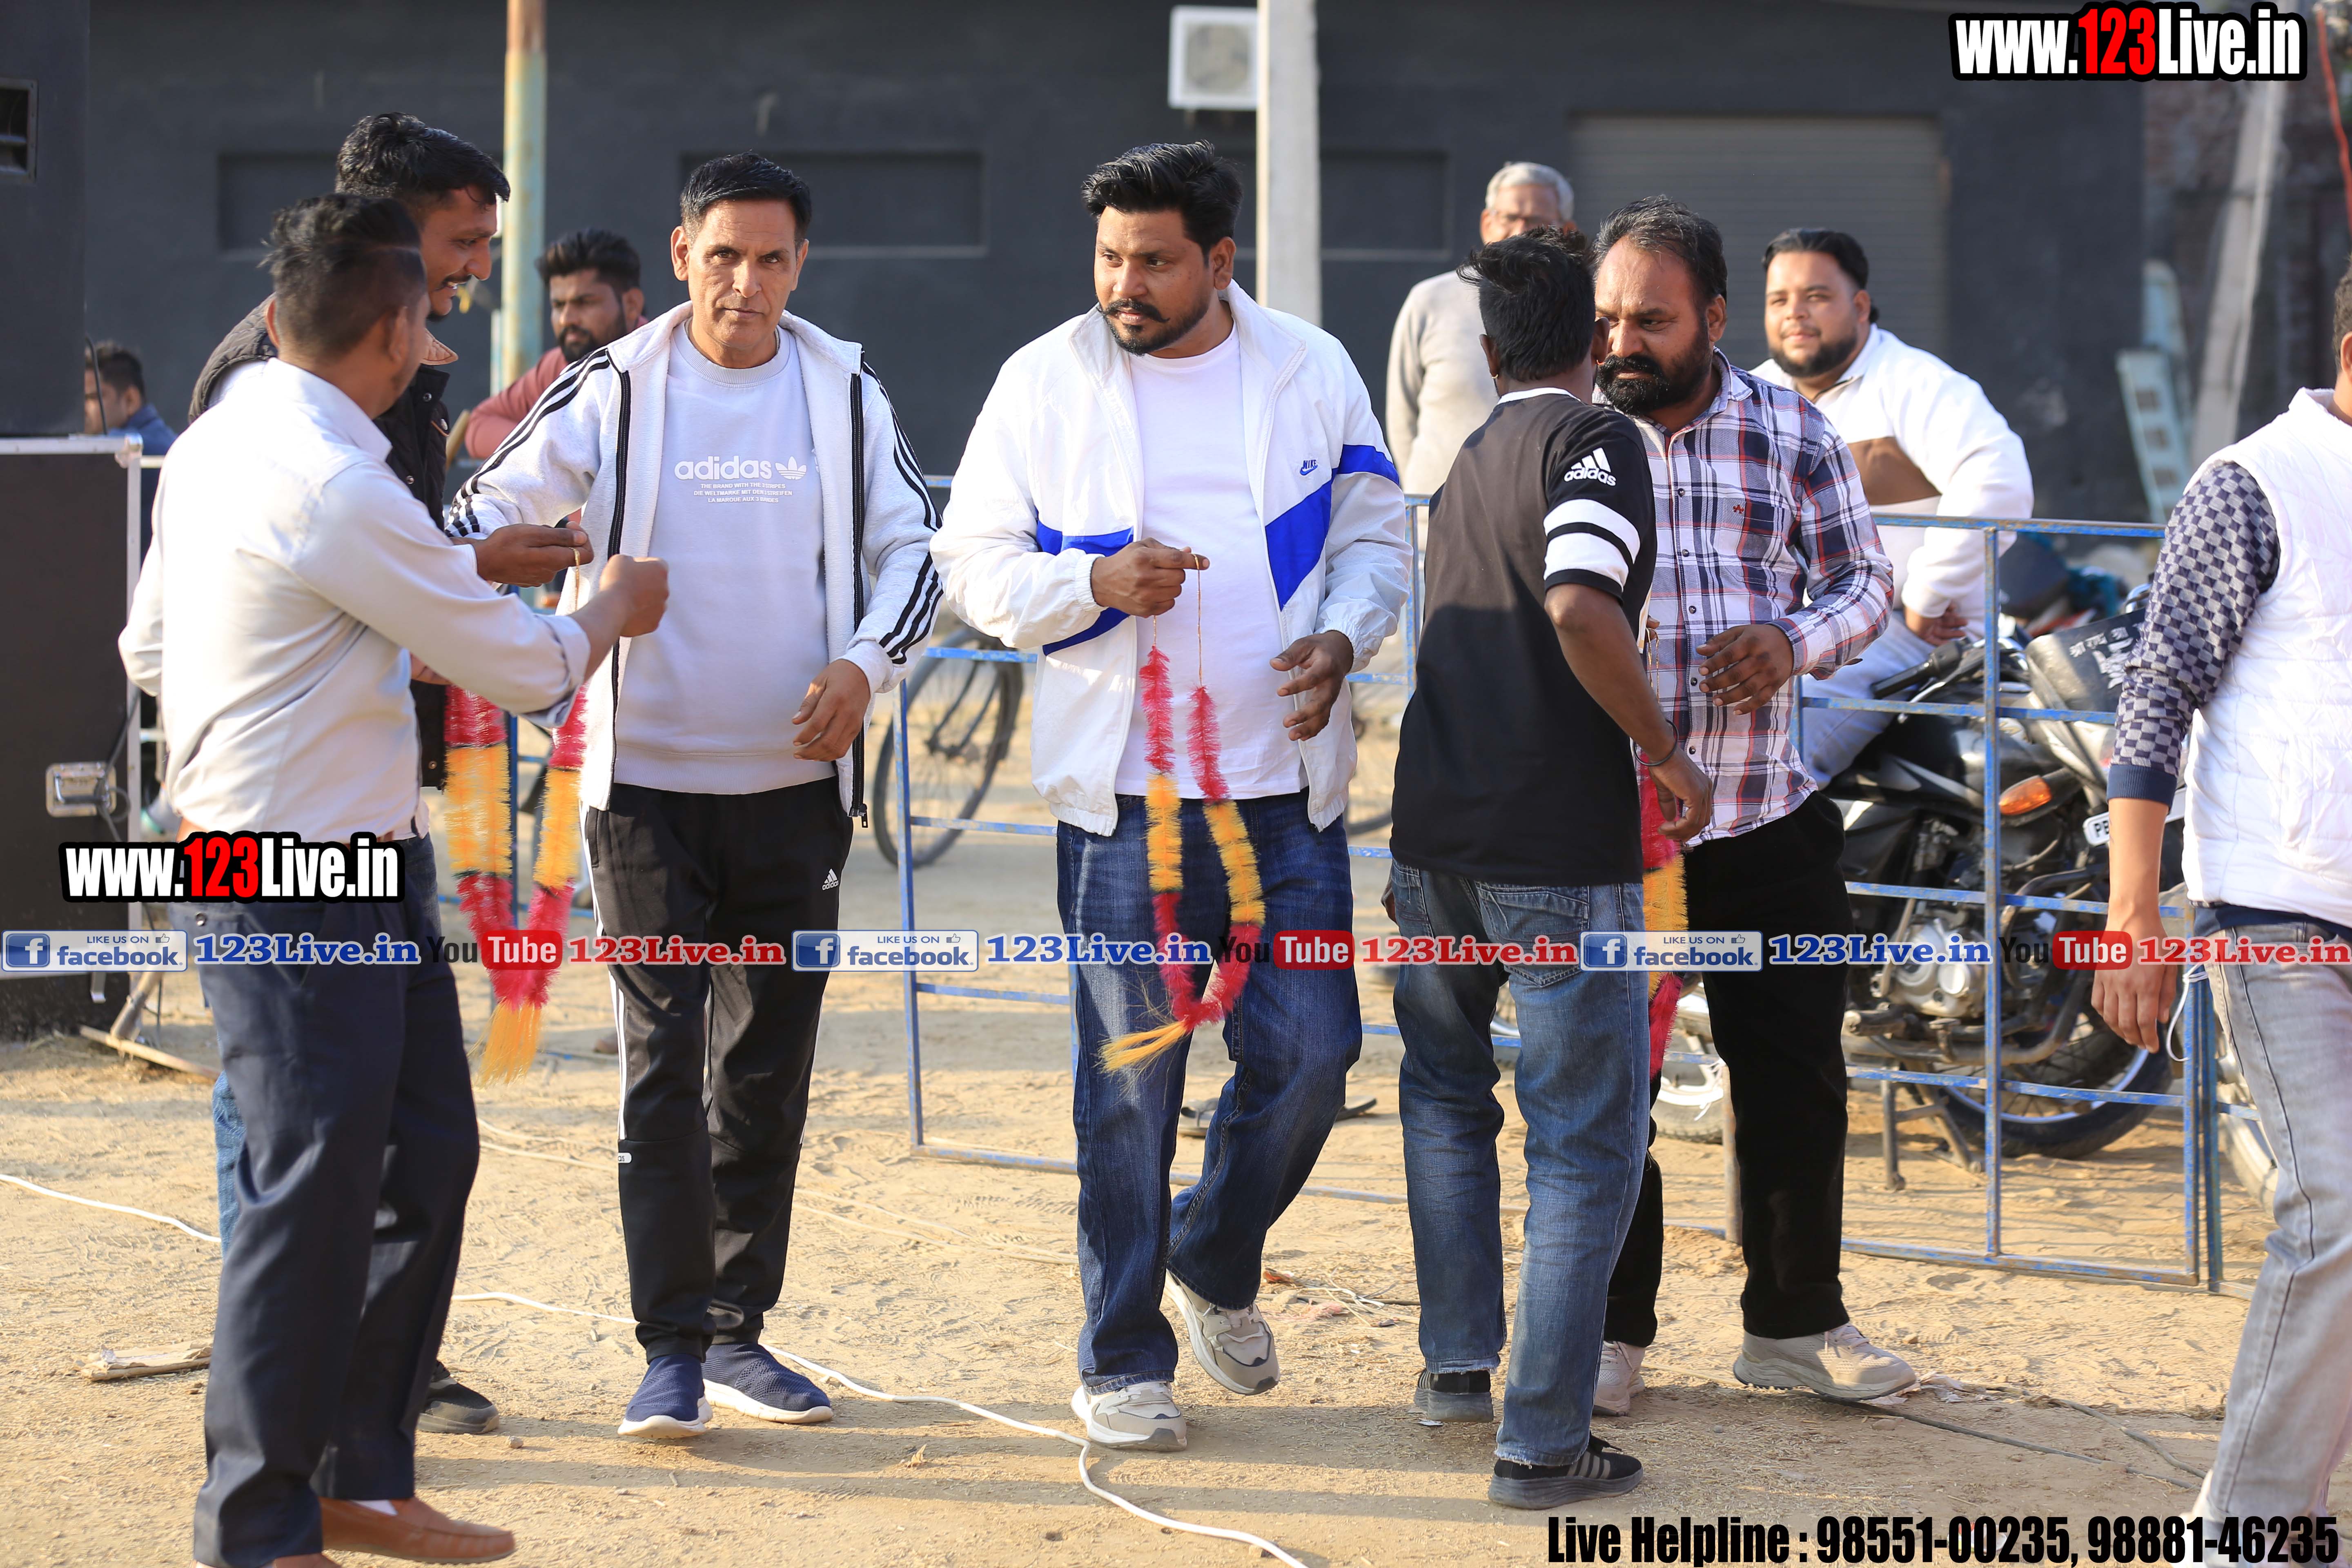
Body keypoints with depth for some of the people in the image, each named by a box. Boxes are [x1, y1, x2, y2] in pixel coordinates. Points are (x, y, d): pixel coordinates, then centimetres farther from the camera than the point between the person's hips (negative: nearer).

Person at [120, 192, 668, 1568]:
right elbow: (515, 664, -12)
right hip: (297, 895, -10)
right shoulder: (339, 491, -22)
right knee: (314, 1196, -4)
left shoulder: (220, 445, 8)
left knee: (426, 1155, 15)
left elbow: (150, 644, 18)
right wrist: (614, 614, 8)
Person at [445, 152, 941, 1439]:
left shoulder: (844, 395, 5)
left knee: (768, 1065, 8)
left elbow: (911, 545, 11)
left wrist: (866, 663, -6)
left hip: (794, 779, 3)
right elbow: (489, 513, 2)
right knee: (662, 1065, -6)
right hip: (648, 777, -3)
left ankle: (740, 1332, 18)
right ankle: (672, 1345, -2)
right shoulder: (612, 393, -2)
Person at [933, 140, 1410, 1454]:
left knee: (1309, 1051, 0)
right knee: (1130, 1073, 0)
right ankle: (1125, 1358, 12)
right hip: (1124, 787, -2)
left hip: (1286, 781, 2)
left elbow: (1376, 535, 12)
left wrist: (1341, 637, -8)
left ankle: (1216, 1261, 28)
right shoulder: (1045, 381, 2)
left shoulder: (1312, 370, 6)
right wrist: (1097, 585, -16)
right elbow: (977, 565, 3)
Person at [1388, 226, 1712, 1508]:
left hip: (1433, 840, 7)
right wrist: (1665, 749, -14)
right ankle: (1543, 1441, -1)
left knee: (1444, 1091, 27)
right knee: (1584, 1143, 1)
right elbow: (1579, 607, -26)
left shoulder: (1472, 457, 15)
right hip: (1560, 850, -7)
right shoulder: (1592, 441, -9)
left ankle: (1457, 1359, 28)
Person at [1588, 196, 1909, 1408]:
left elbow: (1863, 580, 9)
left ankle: (1794, 1323, 22)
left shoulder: (1793, 433, 4)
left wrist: (1796, 641, -11)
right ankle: (1607, 1330, 17)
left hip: (1768, 820, 2)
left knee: (1796, 1076, 7)